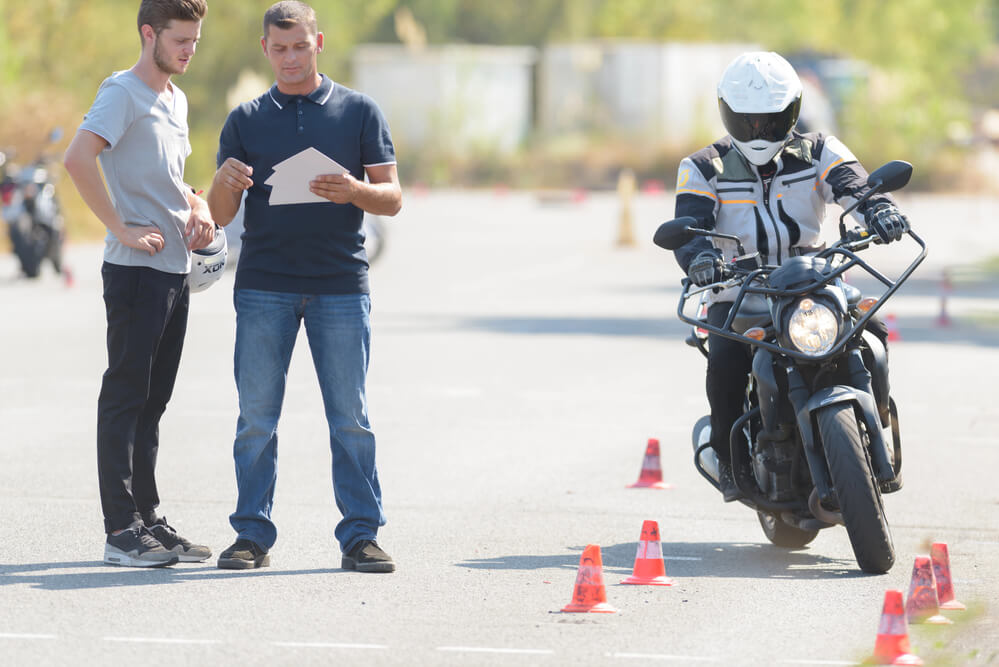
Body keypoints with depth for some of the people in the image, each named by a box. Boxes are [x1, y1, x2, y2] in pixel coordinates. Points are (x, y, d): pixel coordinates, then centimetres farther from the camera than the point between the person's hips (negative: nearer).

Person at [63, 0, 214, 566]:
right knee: (126, 395, -6)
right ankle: (121, 529, -5)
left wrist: (198, 207, 8)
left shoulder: (177, 100, 18)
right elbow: (78, 158, -25)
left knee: (153, 399, 12)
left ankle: (148, 518, 17)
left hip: (176, 268, 9)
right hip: (136, 269, -9)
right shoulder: (124, 93, -10)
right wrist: (122, 229, -22)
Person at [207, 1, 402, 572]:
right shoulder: (247, 120, 11)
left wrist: (352, 191, -17)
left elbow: (392, 197, 4)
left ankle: (361, 535, 3)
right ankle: (253, 535, 6)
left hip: (341, 285, -1)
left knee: (351, 418, -1)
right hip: (264, 284, 1)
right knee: (257, 417, -1)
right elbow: (221, 215, 9)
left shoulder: (359, 112, 8)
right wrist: (226, 182, -14)